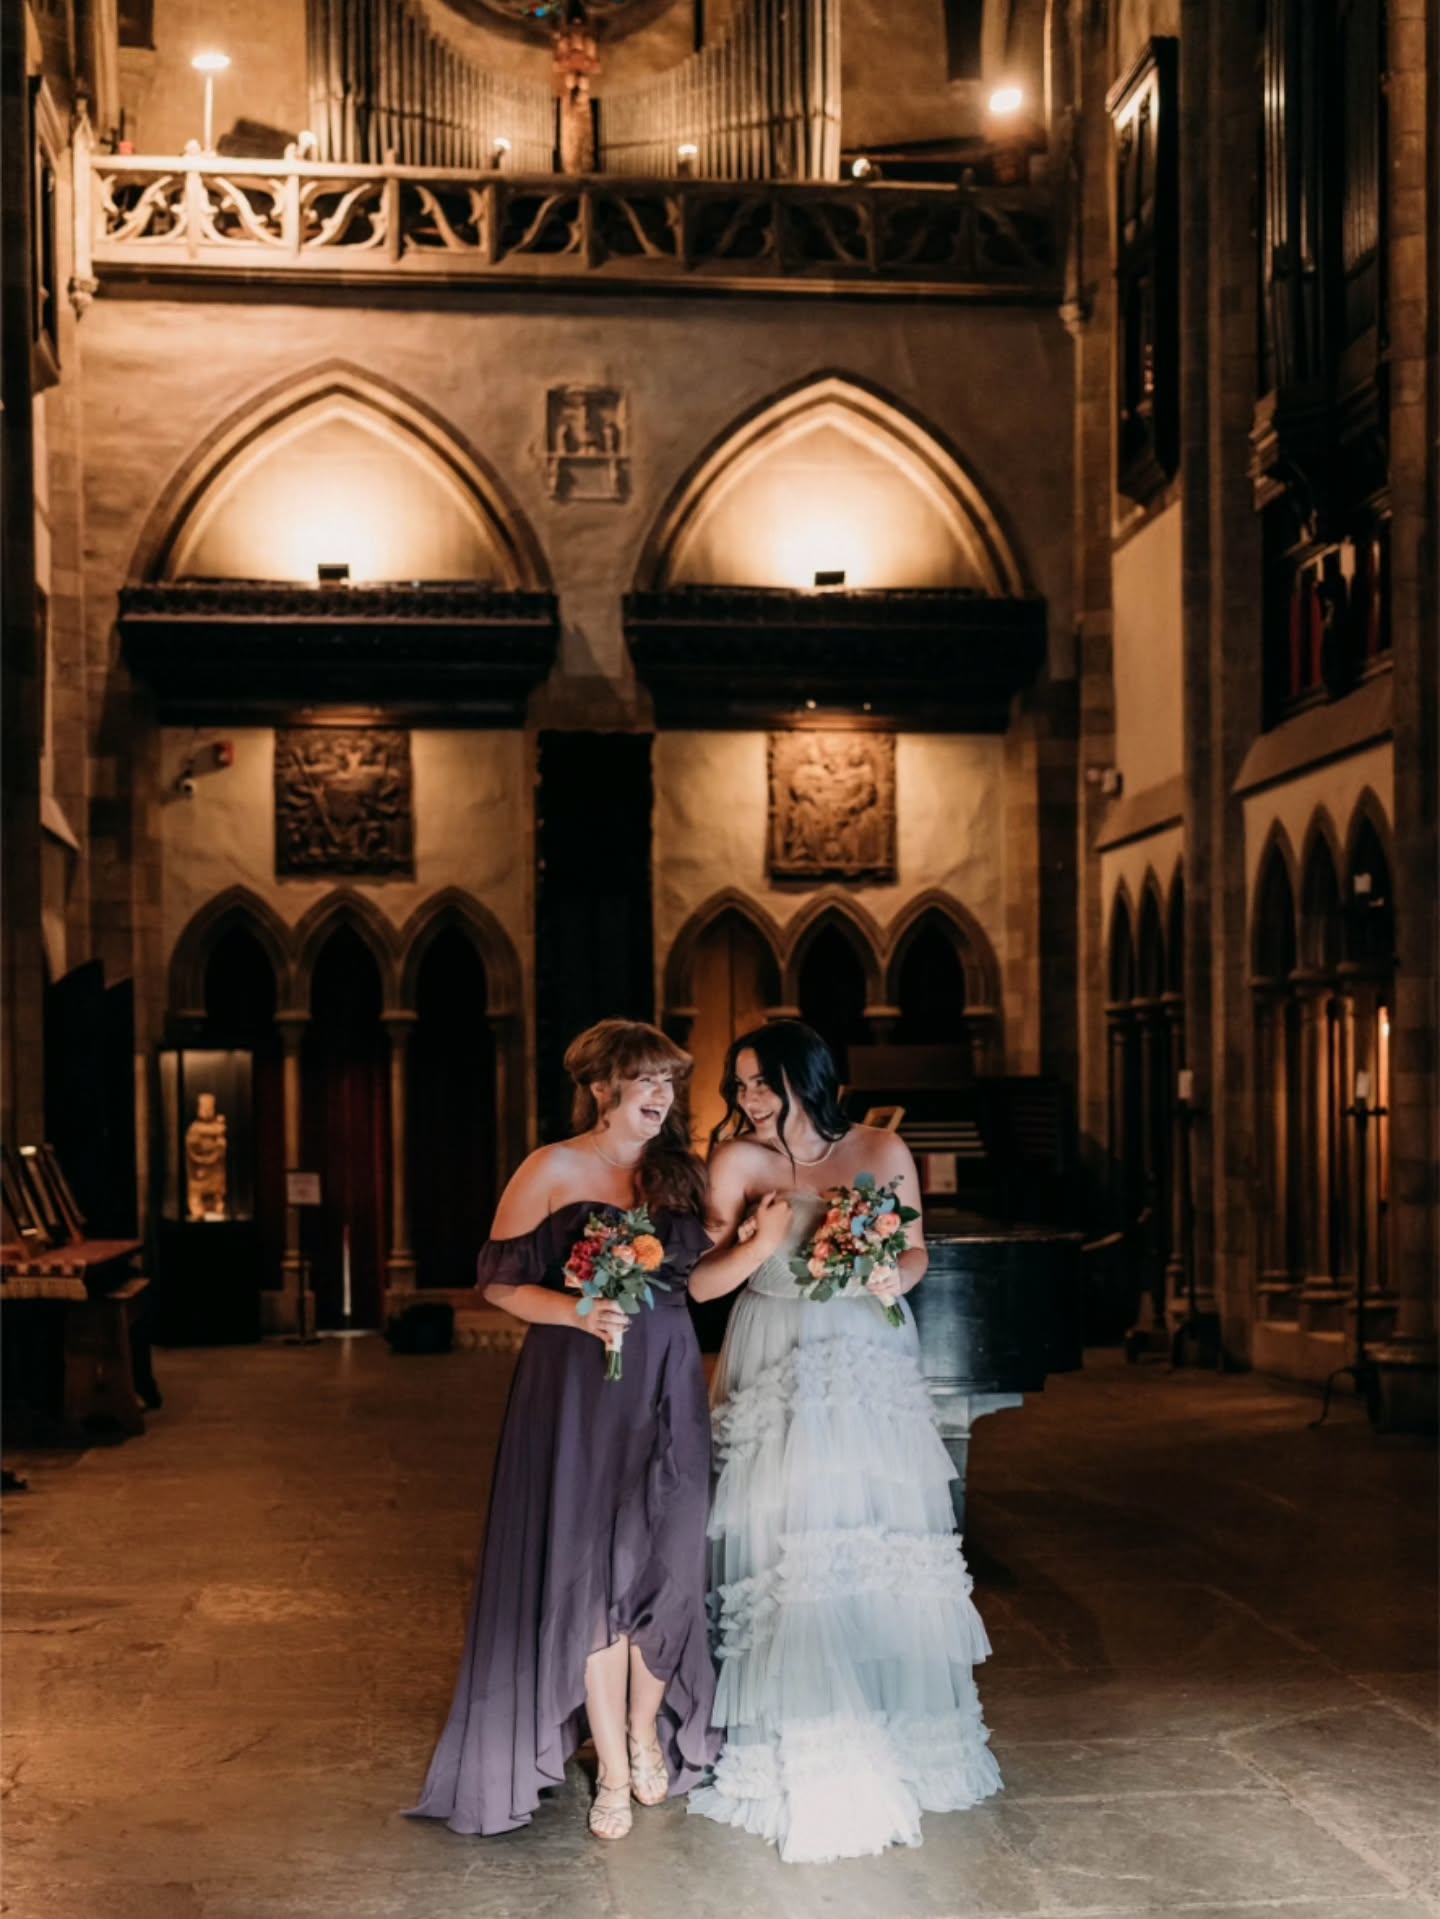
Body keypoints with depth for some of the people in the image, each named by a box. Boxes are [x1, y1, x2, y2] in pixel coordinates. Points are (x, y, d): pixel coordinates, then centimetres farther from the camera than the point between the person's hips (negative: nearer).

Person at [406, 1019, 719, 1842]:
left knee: (666, 1563, 5)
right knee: (592, 1570, 0)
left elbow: (698, 1275, 13)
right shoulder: (553, 1171, -4)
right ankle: (614, 1772, 12)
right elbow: (499, 1281, -6)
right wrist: (579, 1314, -17)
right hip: (579, 1389, -4)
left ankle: (647, 1731, 28)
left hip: (668, 1388, 4)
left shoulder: (680, 1172, 8)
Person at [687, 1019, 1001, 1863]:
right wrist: (757, 1246, -27)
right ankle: (805, 1760, 6)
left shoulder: (883, 1151, -1)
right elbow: (699, 1283, -10)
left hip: (872, 1380, 2)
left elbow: (917, 1254, 9)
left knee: (885, 1553, 6)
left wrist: (895, 1278, -13)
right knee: (787, 1558, -4)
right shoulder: (740, 1162, -7)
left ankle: (901, 1736, 23)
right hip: (778, 1382, -2)